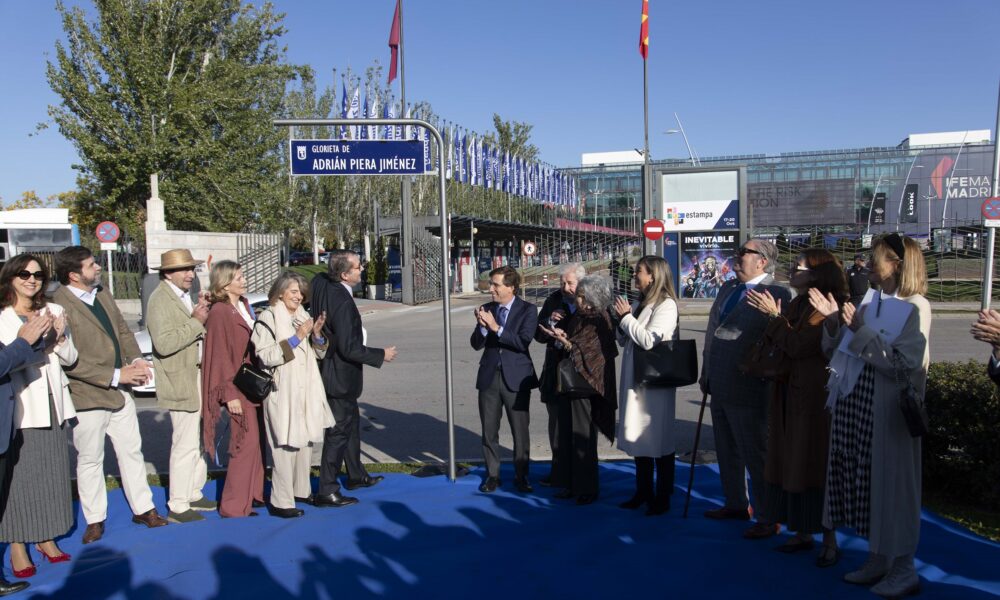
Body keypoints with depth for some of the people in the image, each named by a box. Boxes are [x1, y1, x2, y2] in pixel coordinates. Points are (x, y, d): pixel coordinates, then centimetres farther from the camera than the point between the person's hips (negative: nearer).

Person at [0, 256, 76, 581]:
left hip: (51, 403, 4)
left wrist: (60, 338, -6)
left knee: (51, 471, 9)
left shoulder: (54, 311, 10)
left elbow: (70, 358, 13)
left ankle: (46, 538, 21)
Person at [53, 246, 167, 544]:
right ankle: (95, 521, 23)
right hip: (87, 395, -7)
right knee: (90, 460, 8)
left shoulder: (102, 294, 8)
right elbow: (69, 361, -21)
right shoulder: (59, 306, -17)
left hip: (119, 392, 7)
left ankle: (143, 509, 25)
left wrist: (136, 360, -3)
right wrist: (115, 375, -20)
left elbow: (123, 330, 15)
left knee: (132, 451, 13)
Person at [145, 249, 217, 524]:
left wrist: (201, 313, 2)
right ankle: (177, 506, 7)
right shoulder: (161, 299, -14)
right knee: (186, 445, -4)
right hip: (181, 382, -9)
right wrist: (196, 322, -22)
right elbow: (164, 343, -25)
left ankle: (194, 494, 31)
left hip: (199, 378, 9)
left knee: (200, 440, 17)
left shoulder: (185, 296, 13)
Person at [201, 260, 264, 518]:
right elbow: (221, 356, -17)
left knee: (256, 440, 13)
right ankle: (234, 504, 6)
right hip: (238, 387, -8)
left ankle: (255, 493, 25)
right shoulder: (219, 312, -15)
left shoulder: (244, 306, 10)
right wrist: (230, 395, -18)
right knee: (246, 442, -4)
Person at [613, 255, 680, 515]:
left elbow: (649, 340, -22)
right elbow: (624, 341, 15)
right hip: (634, 379, 8)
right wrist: (622, 320, -2)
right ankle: (643, 492, 28)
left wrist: (626, 317, -12)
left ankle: (662, 498, 12)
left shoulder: (666, 305, -11)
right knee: (638, 437, 15)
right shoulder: (638, 304, 12)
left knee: (660, 440, 1)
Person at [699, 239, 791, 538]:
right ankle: (736, 504, 37)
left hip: (749, 390, -8)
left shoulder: (777, 295, -15)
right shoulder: (727, 289, 11)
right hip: (720, 387, 8)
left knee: (757, 456, 4)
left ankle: (769, 519, 18)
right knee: (727, 451, 20)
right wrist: (706, 373, 17)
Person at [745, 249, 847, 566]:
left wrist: (774, 316, -17)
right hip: (789, 396, 9)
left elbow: (797, 346, -23)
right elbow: (778, 348, 13)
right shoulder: (795, 305, 13)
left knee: (815, 465, -2)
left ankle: (830, 542, 10)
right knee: (792, 464, 12)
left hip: (815, 398, -9)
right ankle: (802, 533, 24)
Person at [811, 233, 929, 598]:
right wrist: (833, 320, -4)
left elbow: (903, 363, -19)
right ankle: (877, 560, 28)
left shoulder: (915, 307, -9)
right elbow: (836, 350, 11)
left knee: (891, 484, 3)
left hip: (886, 411, -7)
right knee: (861, 482, 13)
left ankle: (904, 570, 18)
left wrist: (859, 331, -20)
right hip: (853, 403, 7)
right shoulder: (870, 303, 11)